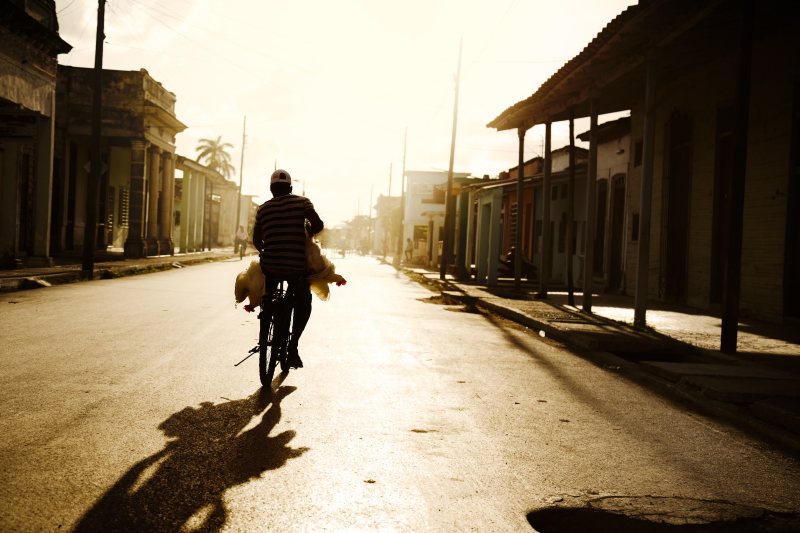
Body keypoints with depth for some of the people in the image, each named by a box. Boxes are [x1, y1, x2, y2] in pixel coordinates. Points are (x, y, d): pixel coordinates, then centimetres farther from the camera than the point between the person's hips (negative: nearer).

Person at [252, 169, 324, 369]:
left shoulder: (263, 208, 8)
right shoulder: (302, 202, 1)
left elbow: (256, 240, 9)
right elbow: (318, 225, -8)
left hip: (270, 265, 2)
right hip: (296, 266, -2)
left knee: (268, 297, 32)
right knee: (303, 303, 18)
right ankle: (292, 346, 1)